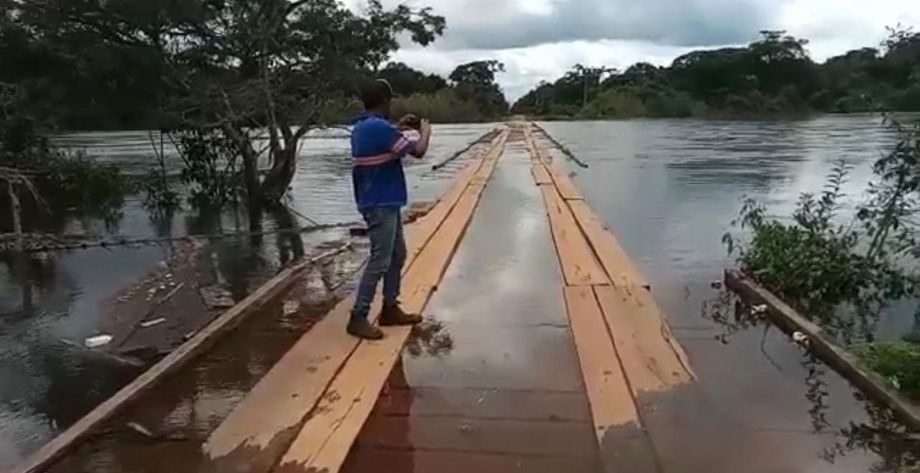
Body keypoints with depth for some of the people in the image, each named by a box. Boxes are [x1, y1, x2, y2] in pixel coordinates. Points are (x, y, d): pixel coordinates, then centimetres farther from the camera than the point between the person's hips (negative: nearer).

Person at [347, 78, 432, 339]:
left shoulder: (363, 127, 10)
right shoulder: (378, 127, -21)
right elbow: (418, 150, -18)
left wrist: (398, 128, 23)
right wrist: (425, 131, 1)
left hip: (383, 202, 10)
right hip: (381, 204, -10)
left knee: (397, 254, 16)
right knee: (380, 261, -6)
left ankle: (390, 309, 23)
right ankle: (358, 318, 0)